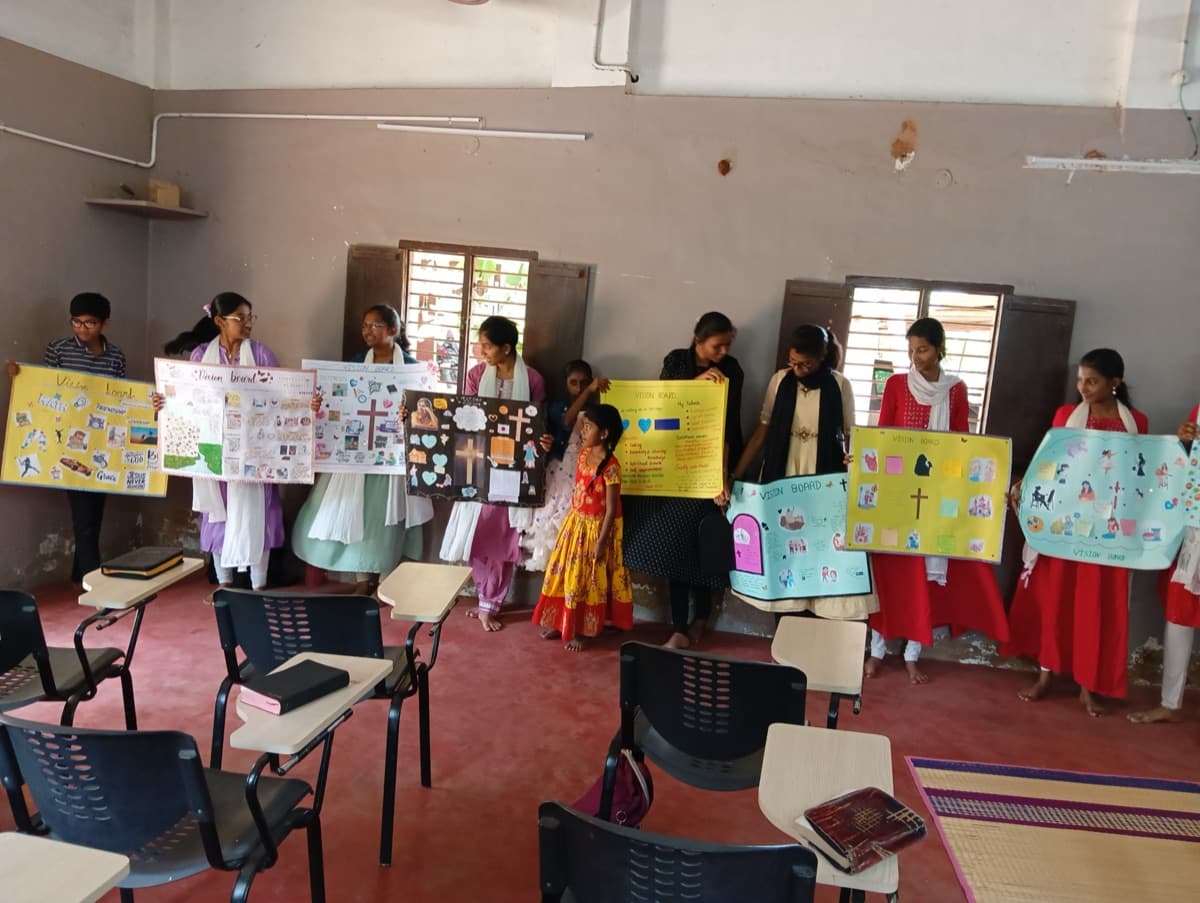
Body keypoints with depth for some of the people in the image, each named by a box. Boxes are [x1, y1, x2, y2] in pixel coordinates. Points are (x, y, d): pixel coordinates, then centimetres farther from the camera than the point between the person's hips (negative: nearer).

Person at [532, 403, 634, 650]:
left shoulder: (610, 466, -24)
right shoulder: (583, 453, -3)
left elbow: (611, 509, -21)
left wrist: (601, 542, -20)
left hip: (595, 528, -8)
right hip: (575, 523, 8)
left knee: (587, 580, 6)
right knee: (564, 574, 15)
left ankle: (582, 630, 21)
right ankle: (560, 623, 31)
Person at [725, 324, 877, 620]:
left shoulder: (839, 386, -3)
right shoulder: (780, 380, 0)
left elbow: (848, 437, 5)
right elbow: (762, 432, 3)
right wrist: (733, 478, -2)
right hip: (780, 482, 2)